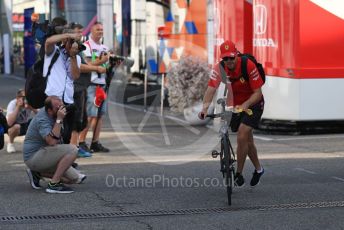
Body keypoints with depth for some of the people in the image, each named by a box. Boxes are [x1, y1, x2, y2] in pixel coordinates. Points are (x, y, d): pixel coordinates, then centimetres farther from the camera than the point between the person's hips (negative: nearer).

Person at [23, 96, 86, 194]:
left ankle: (37, 173, 10)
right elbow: (52, 142, -38)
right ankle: (54, 184, -24)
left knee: (74, 178, 6)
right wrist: (59, 120, -34)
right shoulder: (43, 119, -23)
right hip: (34, 156, -10)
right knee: (72, 150, -26)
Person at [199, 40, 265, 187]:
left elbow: (258, 93, -26)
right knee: (247, 140, 16)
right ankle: (258, 169, 37)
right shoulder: (219, 68, -17)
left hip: (253, 103, -5)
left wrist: (245, 105, -42)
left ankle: (239, 174, -10)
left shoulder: (248, 66, -28)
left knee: (242, 137, -20)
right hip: (236, 105, 5)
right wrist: (205, 107, -43)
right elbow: (211, 88, -26)